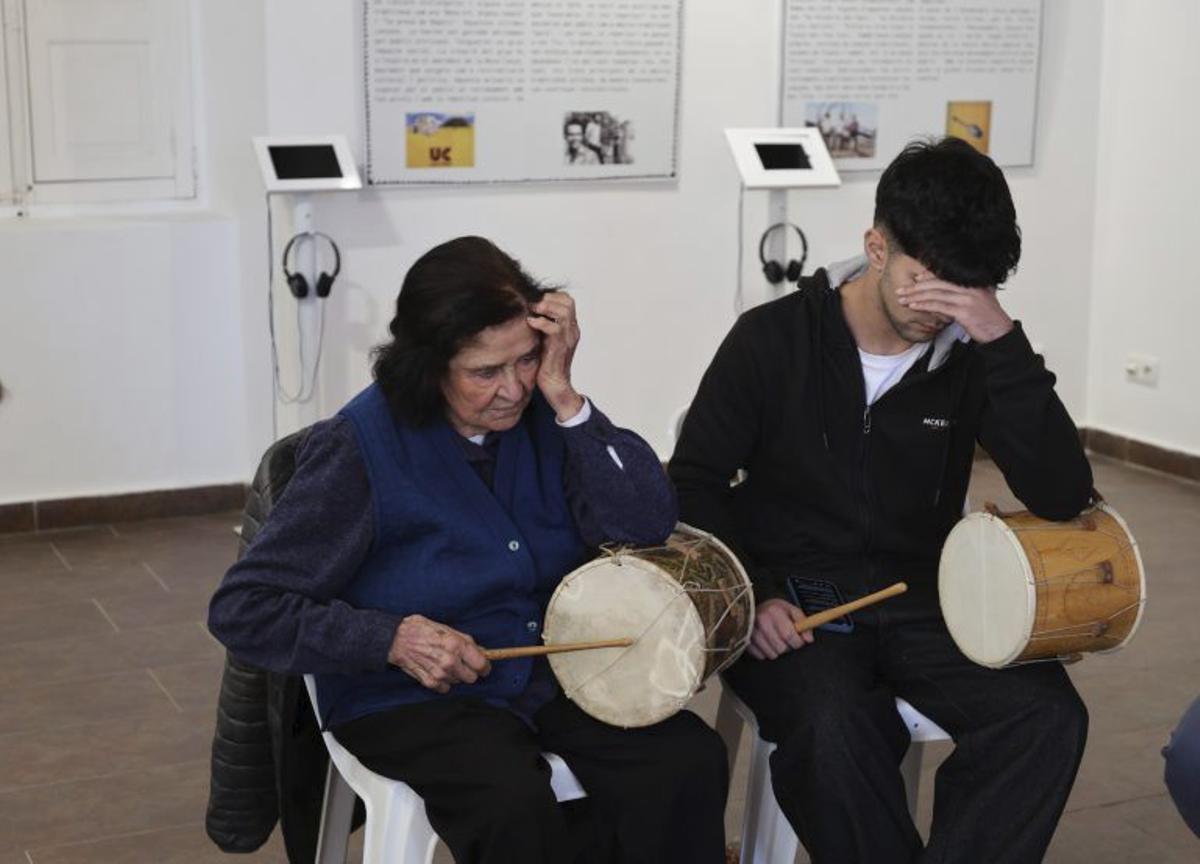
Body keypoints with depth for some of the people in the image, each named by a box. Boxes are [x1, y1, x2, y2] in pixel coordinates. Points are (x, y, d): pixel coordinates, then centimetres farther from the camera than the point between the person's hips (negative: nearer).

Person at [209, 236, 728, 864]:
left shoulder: (540, 411, -2)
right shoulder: (361, 447, -14)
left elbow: (647, 527, -12)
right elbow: (242, 610, -12)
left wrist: (565, 401, -20)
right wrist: (394, 640, -23)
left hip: (554, 668, 4)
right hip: (409, 694, -4)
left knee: (688, 761, -21)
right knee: (512, 807, -33)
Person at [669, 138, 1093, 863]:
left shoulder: (970, 355, 0)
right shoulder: (774, 339, -5)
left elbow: (1063, 497, -12)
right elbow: (696, 484, 2)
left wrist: (1004, 342, -21)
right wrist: (749, 597, -13)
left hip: (921, 601, 3)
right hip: (793, 601, -2)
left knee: (1048, 713, -22)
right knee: (833, 726, -33)